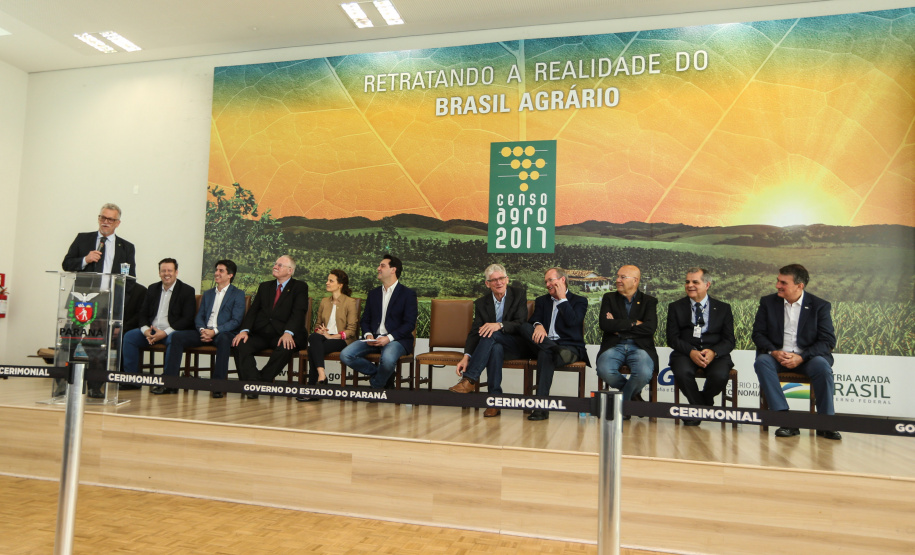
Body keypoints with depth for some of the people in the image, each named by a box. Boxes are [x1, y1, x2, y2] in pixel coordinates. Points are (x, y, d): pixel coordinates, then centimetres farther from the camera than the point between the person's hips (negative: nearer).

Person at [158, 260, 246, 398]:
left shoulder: (238, 294, 6)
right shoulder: (208, 294, 24)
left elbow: (236, 321, -5)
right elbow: (199, 316, 17)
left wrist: (214, 331, -18)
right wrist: (202, 330, -7)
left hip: (223, 333, -5)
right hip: (204, 333, 5)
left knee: (223, 339, -39)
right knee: (177, 336, -16)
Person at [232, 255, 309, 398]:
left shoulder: (300, 287, 7)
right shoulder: (264, 286, 22)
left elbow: (298, 312, -8)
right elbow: (253, 310, 12)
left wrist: (288, 333, -26)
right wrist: (244, 330, -8)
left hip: (282, 334, -4)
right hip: (260, 333, 4)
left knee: (286, 348, -36)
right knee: (240, 345, -25)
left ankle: (263, 379, -20)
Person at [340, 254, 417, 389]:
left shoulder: (408, 294, 1)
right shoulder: (373, 293, 19)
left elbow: (410, 324, -7)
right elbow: (365, 320, 18)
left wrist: (389, 338, -19)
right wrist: (368, 335, -5)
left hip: (396, 339, -5)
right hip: (373, 338, 5)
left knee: (388, 359, -38)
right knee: (345, 355, -18)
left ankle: (376, 385, -6)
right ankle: (380, 373, -1)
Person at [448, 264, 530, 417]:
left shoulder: (518, 295, 0)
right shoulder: (481, 303, 6)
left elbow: (520, 324, -12)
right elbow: (475, 332, -3)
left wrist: (499, 325, -33)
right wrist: (467, 356, -20)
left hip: (517, 346, -2)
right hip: (496, 345, 2)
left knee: (491, 335, -32)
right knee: (496, 348, -37)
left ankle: (469, 380, -32)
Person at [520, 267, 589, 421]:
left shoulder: (579, 301, 10)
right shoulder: (542, 300, 24)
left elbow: (572, 321, -9)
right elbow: (533, 320, 6)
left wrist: (562, 298, -2)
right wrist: (538, 325, -18)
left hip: (570, 347, -4)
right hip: (544, 344, 4)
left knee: (545, 355, -38)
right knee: (525, 327, -24)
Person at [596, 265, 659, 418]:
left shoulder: (649, 301, 12)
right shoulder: (609, 298, 14)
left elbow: (650, 328, -7)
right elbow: (604, 324, -3)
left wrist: (618, 327, -6)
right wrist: (633, 323, -5)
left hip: (639, 347, -1)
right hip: (614, 346, 1)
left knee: (644, 373, -33)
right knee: (604, 370, -32)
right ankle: (633, 393, 3)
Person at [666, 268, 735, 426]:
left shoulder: (723, 308, 12)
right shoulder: (675, 307, 11)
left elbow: (729, 340, 5)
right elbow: (672, 338, 1)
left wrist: (713, 352, -18)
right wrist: (691, 352, -18)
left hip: (715, 353, 1)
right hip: (685, 353, 0)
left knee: (720, 376, -31)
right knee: (682, 372, -34)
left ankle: (705, 400, 5)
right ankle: (698, 406, -6)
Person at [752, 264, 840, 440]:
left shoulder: (820, 306, 2)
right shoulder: (768, 302, 6)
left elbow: (828, 341, -5)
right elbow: (758, 333, 3)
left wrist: (801, 357, -20)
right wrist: (774, 352, -17)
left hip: (807, 357, -1)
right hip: (776, 355, 1)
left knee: (822, 366, -33)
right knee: (762, 361, -31)